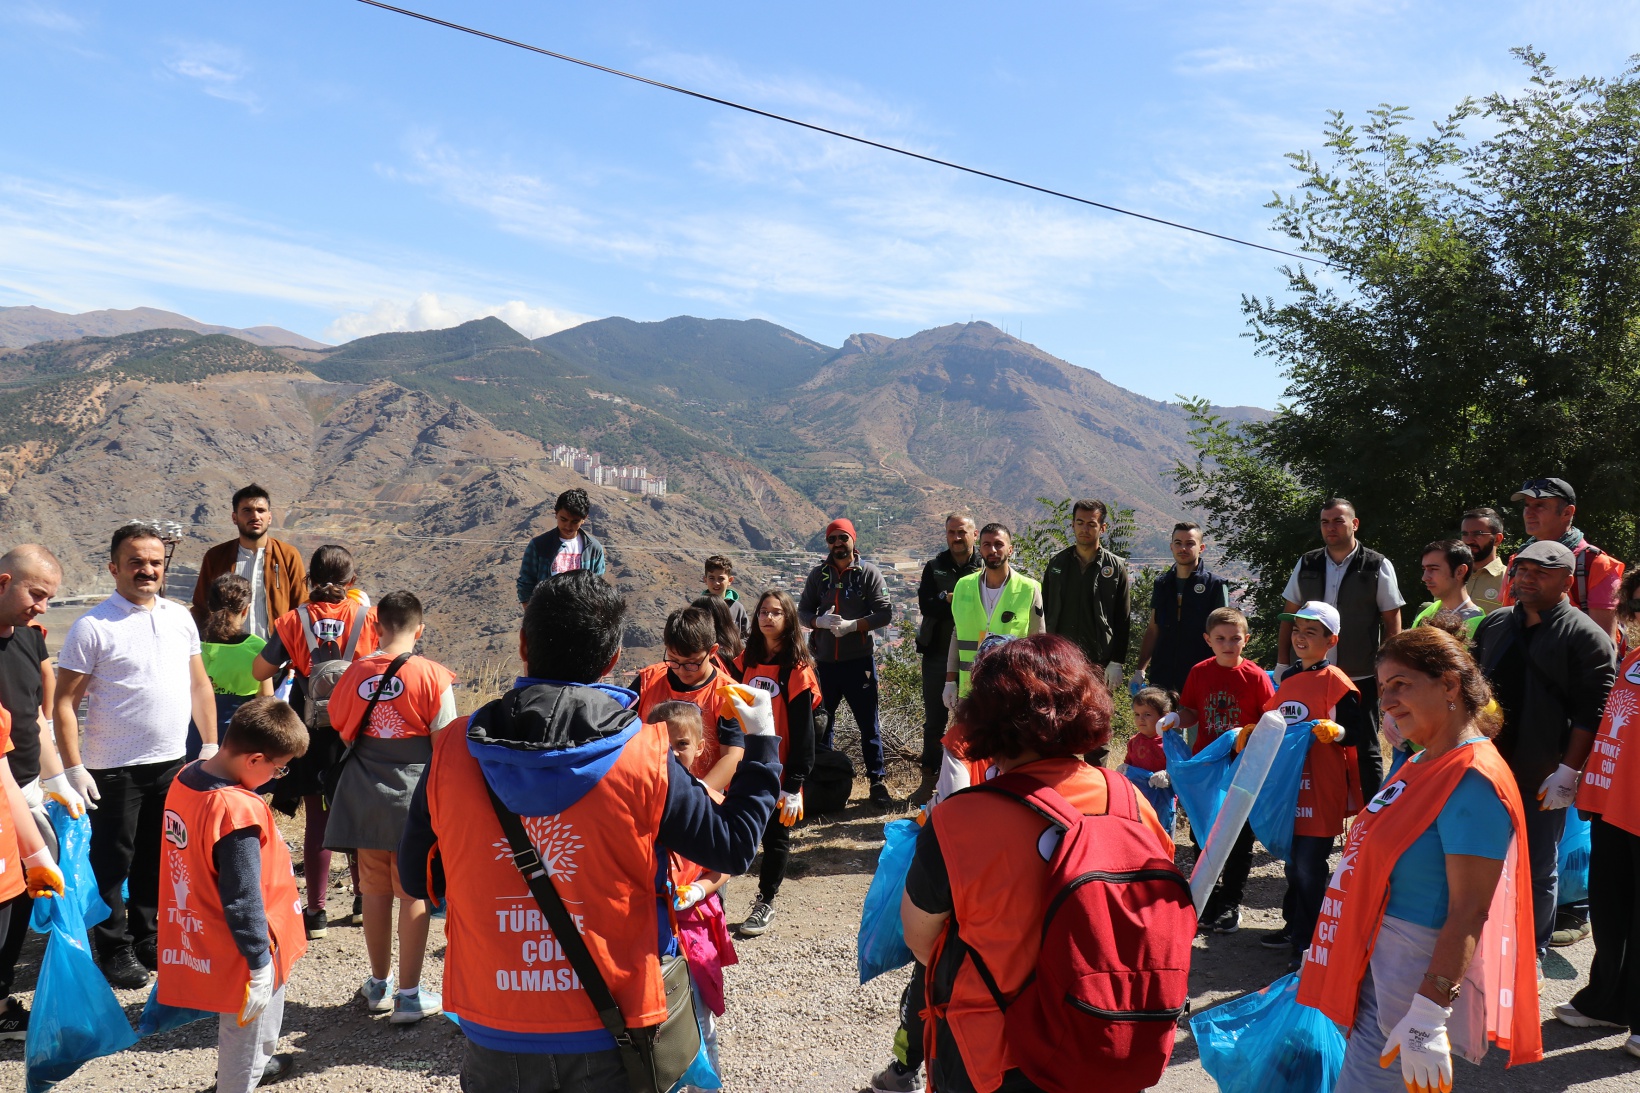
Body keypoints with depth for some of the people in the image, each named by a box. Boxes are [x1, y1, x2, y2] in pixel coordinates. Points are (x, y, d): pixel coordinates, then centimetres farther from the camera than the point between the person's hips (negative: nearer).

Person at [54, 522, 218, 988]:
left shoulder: (179, 617, 6)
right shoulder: (93, 626, -10)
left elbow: (200, 684, 13)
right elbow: (64, 702, -10)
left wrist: (210, 745, 9)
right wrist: (74, 769, -14)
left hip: (172, 764, 5)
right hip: (114, 770, -5)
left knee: (158, 860, 16)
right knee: (111, 862, 7)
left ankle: (148, 938, 32)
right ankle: (116, 950, 22)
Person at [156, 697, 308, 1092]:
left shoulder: (187, 778, -5)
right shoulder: (238, 811, -32)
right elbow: (242, 899, -26)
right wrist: (260, 963, -15)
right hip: (234, 954, -10)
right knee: (244, 1031, 12)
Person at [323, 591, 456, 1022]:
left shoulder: (357, 672, -1)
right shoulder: (432, 676, -11)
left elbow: (339, 725, 12)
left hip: (366, 798, 3)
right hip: (414, 797, -3)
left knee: (375, 891, 15)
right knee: (414, 895, 6)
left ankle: (378, 985, 30)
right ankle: (409, 995, 12)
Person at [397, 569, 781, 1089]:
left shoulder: (452, 750, -10)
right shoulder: (646, 759, -16)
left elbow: (416, 879, 3)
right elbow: (733, 847, -4)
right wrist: (761, 743, 8)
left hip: (496, 1044, 2)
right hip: (610, 1045, -1)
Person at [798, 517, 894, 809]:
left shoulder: (868, 572, -2)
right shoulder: (818, 574, 6)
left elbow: (885, 613, -8)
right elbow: (803, 612, 7)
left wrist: (852, 625, -20)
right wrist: (821, 622, -15)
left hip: (859, 661, -3)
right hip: (824, 661, 3)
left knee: (868, 723, 4)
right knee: (820, 723, 12)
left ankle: (877, 782, 13)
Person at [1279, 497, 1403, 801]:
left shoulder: (1377, 566, -2)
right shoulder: (1306, 565, 7)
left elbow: (1392, 622, -1)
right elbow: (1290, 617, 11)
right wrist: (1282, 665, 6)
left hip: (1360, 678, -3)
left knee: (1365, 751, 7)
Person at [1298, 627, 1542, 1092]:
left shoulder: (1473, 780, -19)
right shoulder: (1421, 764, 10)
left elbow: (1468, 912, -23)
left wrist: (1428, 1018, -27)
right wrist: (1329, 954, 25)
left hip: (1418, 981, -9)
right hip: (1378, 967, 9)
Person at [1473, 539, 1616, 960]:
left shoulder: (1584, 636, -8)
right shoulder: (1494, 625, 11)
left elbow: (1592, 712, -13)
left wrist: (1568, 772, -18)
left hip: (1542, 781, -5)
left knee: (1538, 870, 8)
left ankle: (1531, 953, 23)